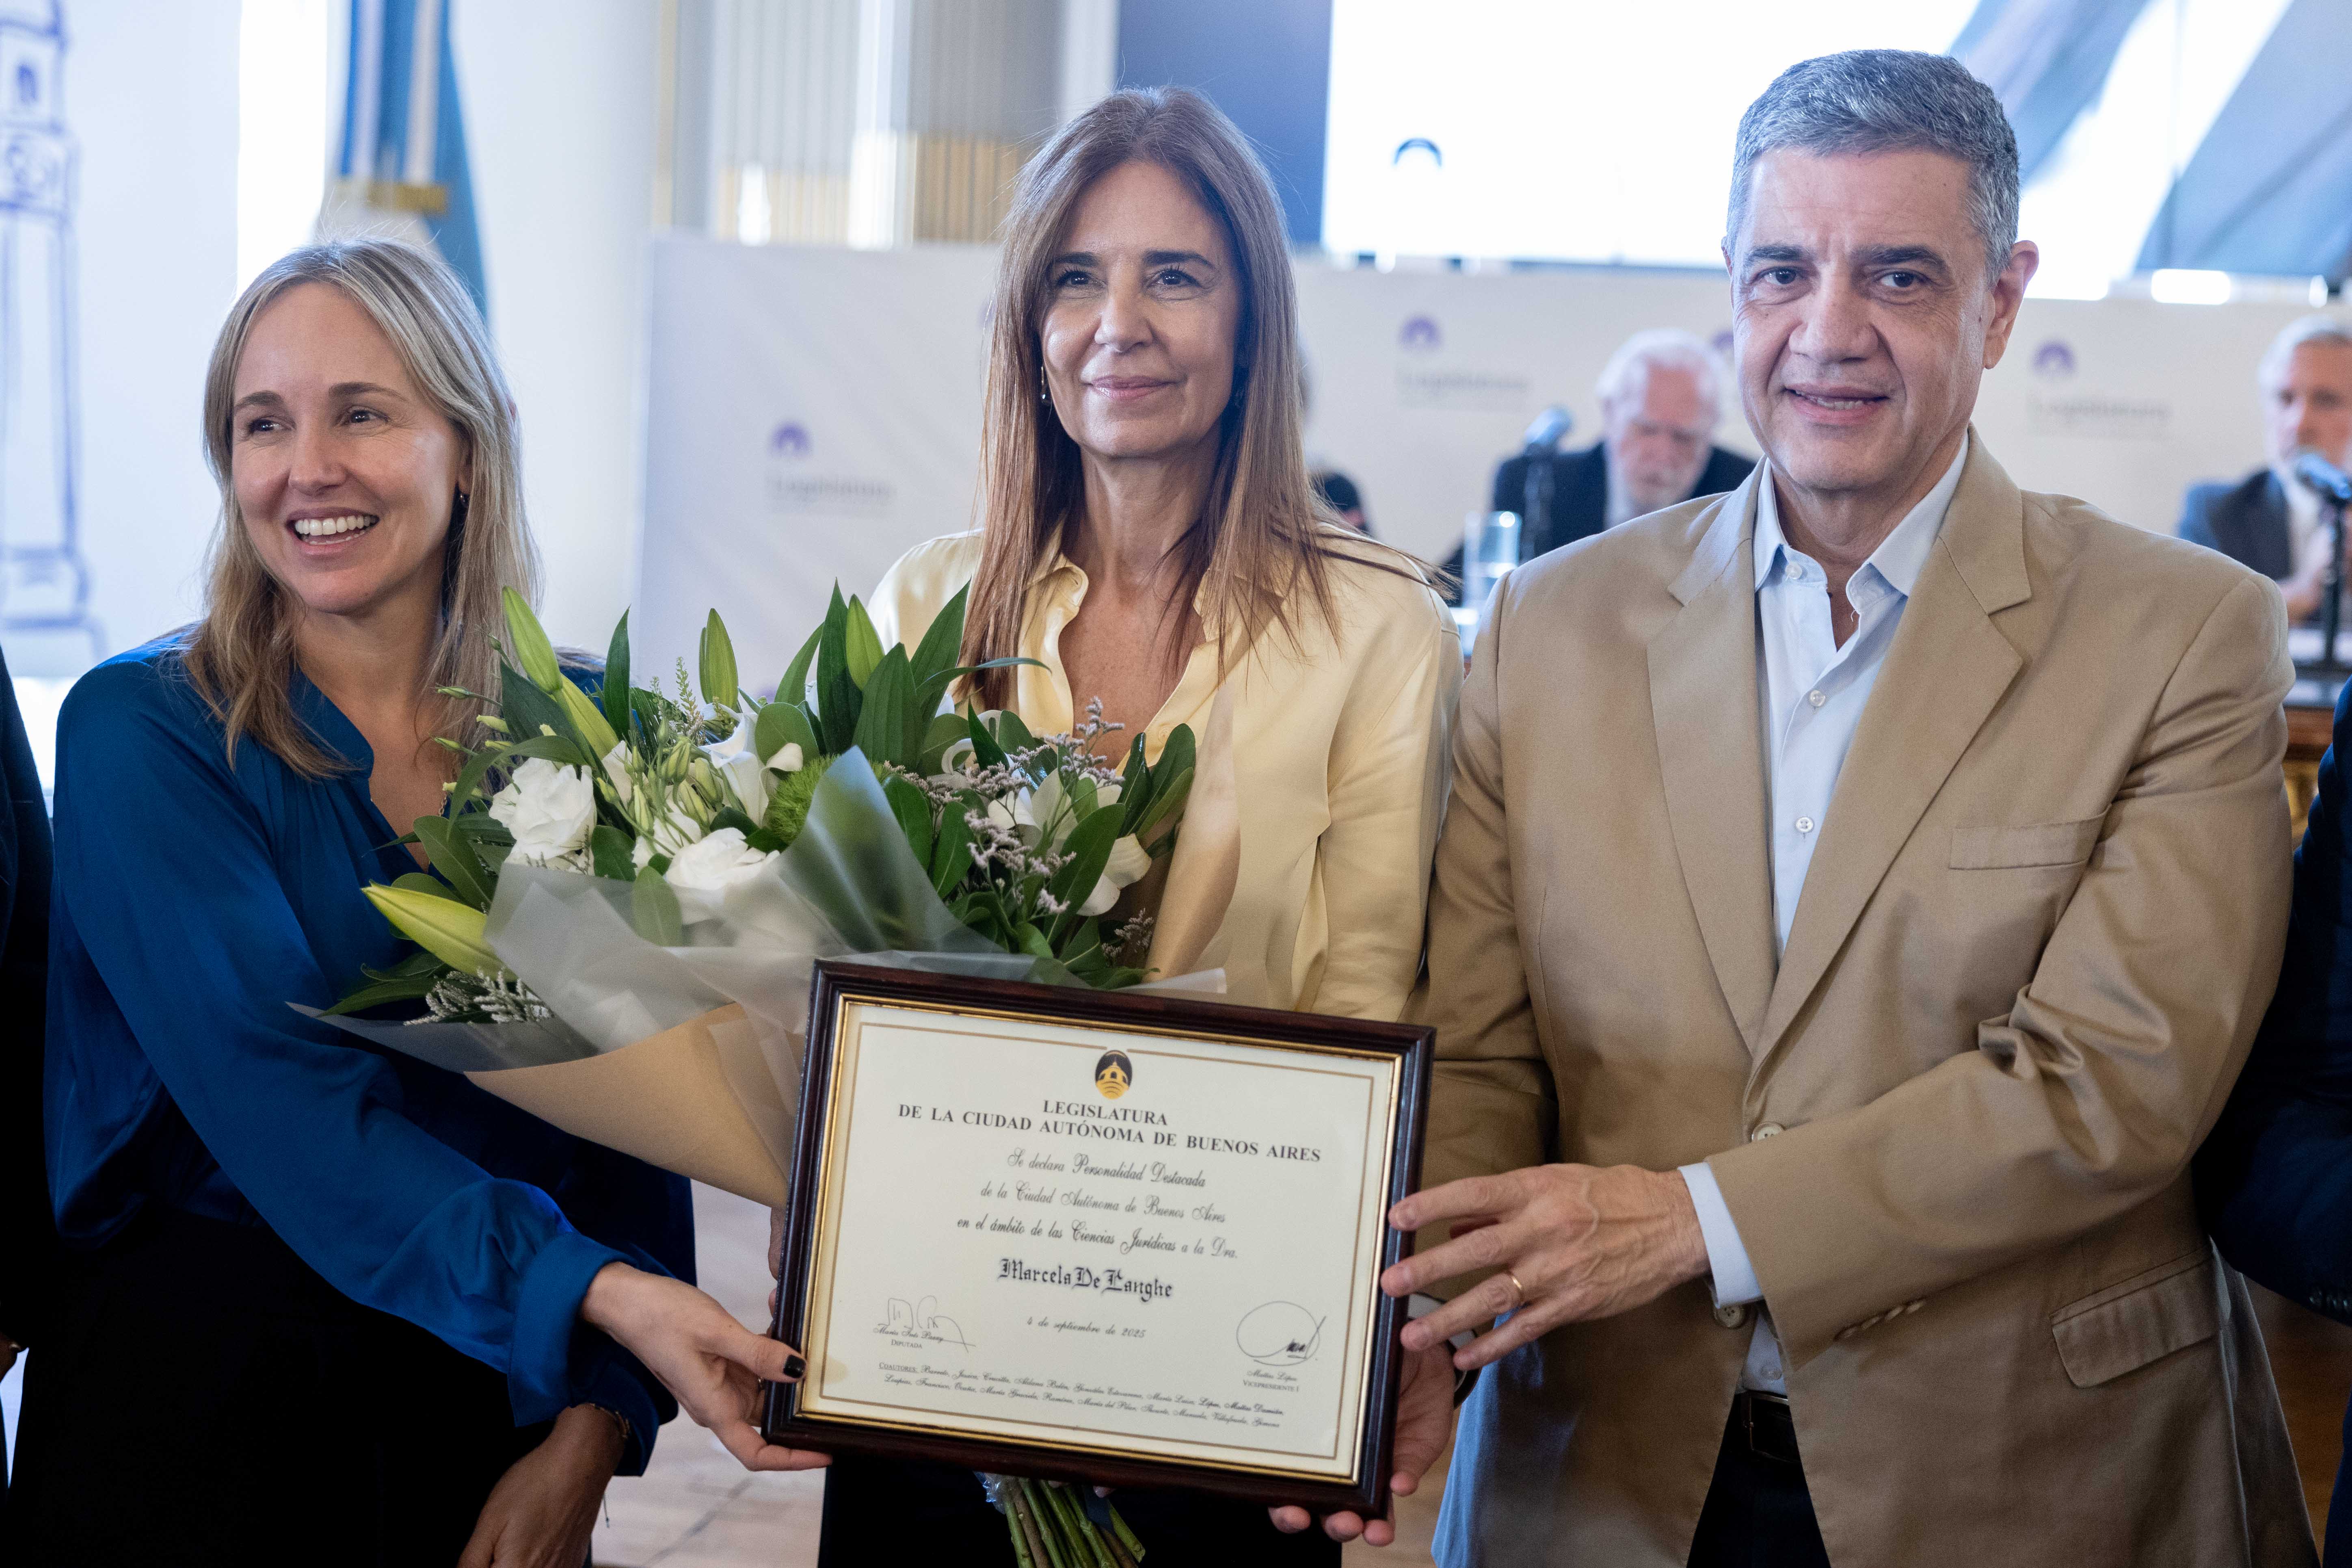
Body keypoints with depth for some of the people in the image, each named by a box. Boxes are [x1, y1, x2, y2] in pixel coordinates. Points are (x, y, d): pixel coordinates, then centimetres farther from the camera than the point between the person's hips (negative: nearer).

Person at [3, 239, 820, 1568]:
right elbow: (281, 1099, -22)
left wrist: (595, 1430, -11)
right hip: (193, 1386, -2)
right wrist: (594, 1293, -32)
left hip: (497, 1394, 3)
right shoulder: (142, 734, -11)